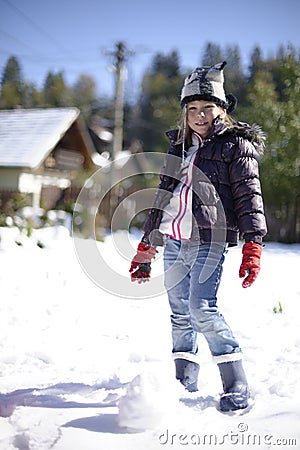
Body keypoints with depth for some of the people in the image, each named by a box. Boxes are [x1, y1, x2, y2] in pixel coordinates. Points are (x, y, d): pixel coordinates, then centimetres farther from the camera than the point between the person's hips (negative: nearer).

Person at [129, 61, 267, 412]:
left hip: (210, 240, -6)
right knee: (180, 313, 9)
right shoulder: (179, 147, 18)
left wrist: (253, 245, -19)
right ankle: (185, 382, 22)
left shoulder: (236, 145, 1)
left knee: (202, 308, -19)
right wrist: (146, 247, 21)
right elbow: (163, 197, 22)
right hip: (174, 241, 6)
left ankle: (237, 386, -11)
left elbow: (249, 195, -7)